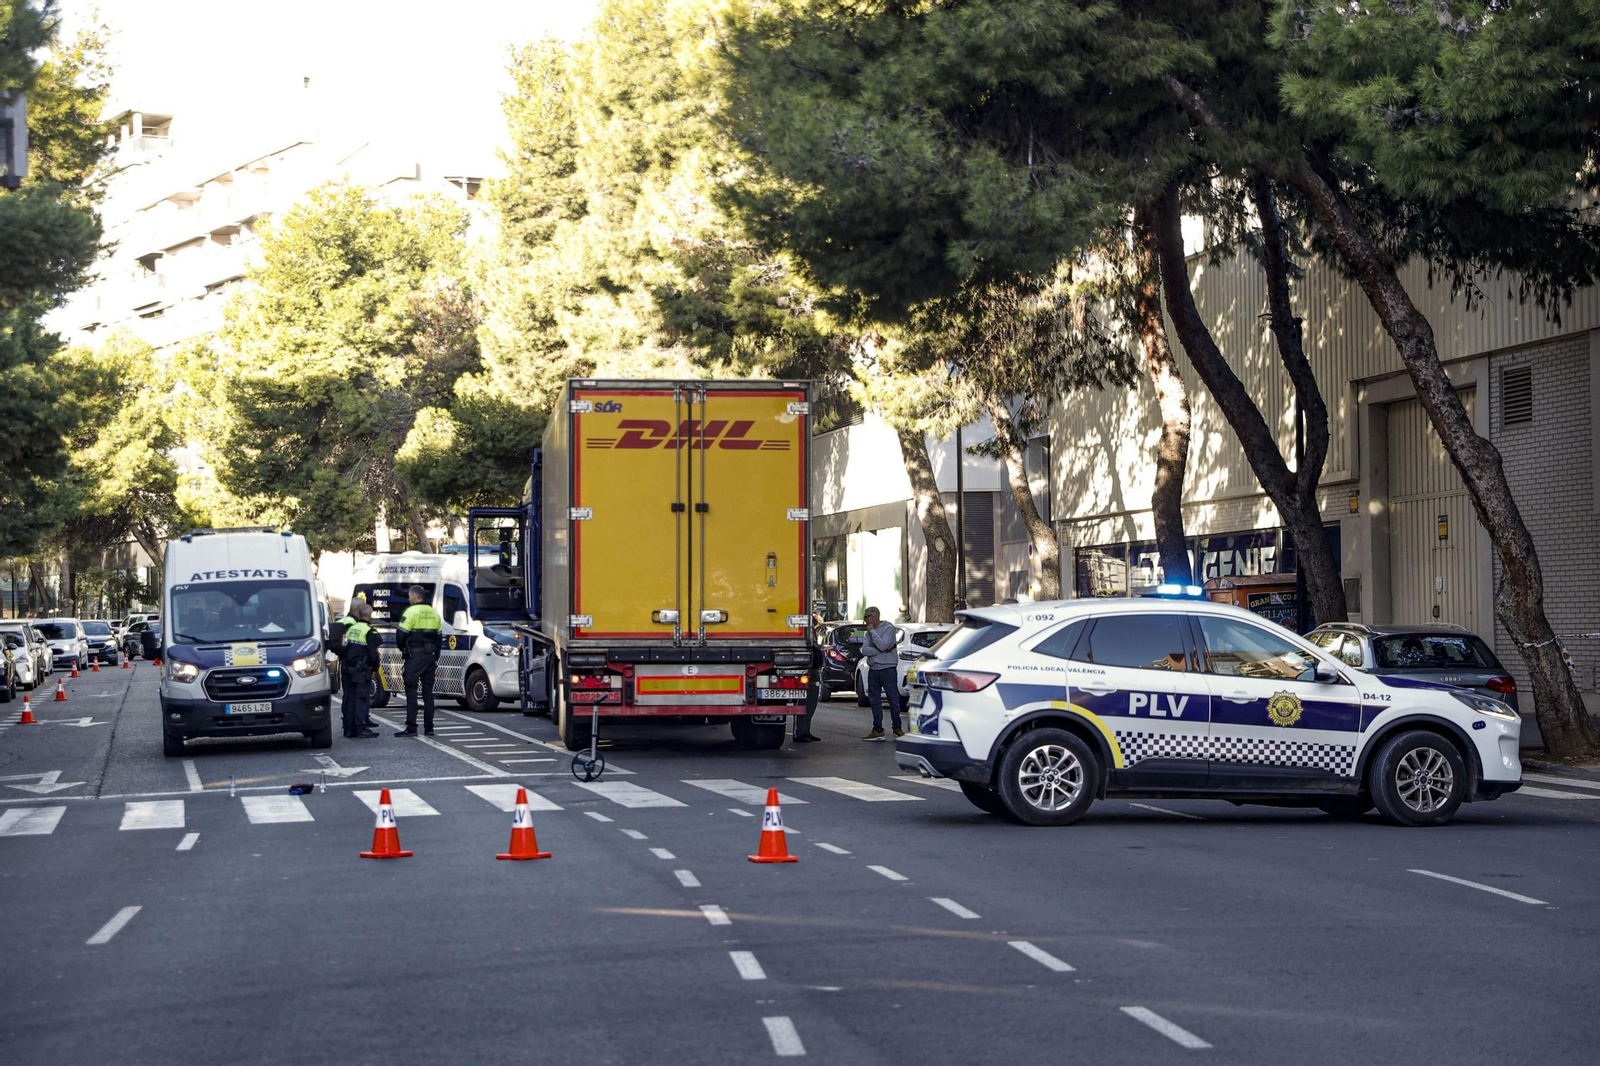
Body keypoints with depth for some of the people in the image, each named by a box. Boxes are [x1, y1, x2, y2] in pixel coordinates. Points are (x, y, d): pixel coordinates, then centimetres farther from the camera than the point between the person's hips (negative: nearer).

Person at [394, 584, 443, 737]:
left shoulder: (412, 611, -10)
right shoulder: (434, 613, 13)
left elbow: (401, 633, -12)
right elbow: (439, 637, 17)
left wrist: (403, 649, 7)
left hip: (414, 656, -7)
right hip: (430, 656, 7)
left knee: (411, 691, -5)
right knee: (427, 691, 10)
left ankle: (411, 728, -9)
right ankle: (429, 727, 11)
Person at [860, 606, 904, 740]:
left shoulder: (888, 628, -7)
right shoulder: (869, 632, 11)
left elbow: (882, 645, -22)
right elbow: (864, 650, -2)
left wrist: (872, 631, -13)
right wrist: (883, 650, -13)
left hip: (887, 669, -6)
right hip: (873, 669, 6)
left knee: (893, 699, -2)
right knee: (875, 701, 7)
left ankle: (897, 728, 8)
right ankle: (877, 730, 11)